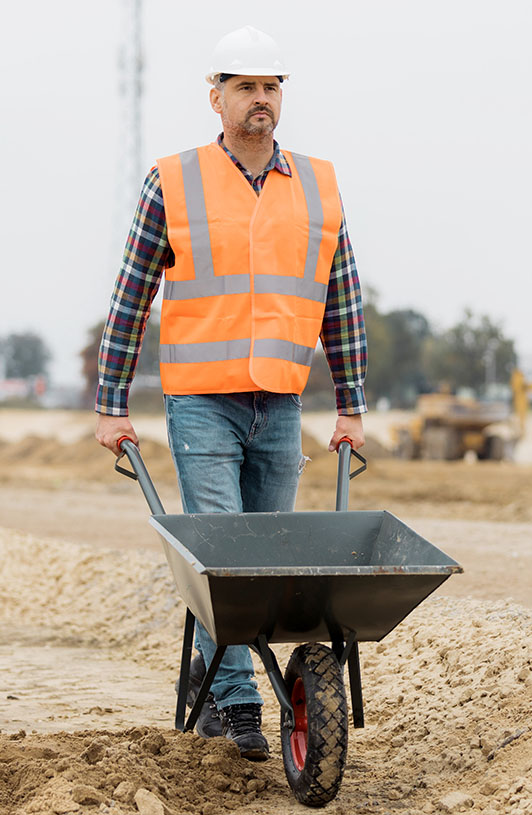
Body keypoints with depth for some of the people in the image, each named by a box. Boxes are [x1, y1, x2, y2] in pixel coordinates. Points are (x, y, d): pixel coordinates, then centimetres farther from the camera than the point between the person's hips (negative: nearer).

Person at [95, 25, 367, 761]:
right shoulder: (174, 185, -2)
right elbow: (130, 300, 1)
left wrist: (352, 408, 9)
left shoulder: (318, 189, 6)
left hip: (280, 409, 4)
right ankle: (238, 705, -4)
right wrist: (111, 406, 0)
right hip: (200, 403, -3)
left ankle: (210, 671, 29)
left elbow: (342, 305, 11)